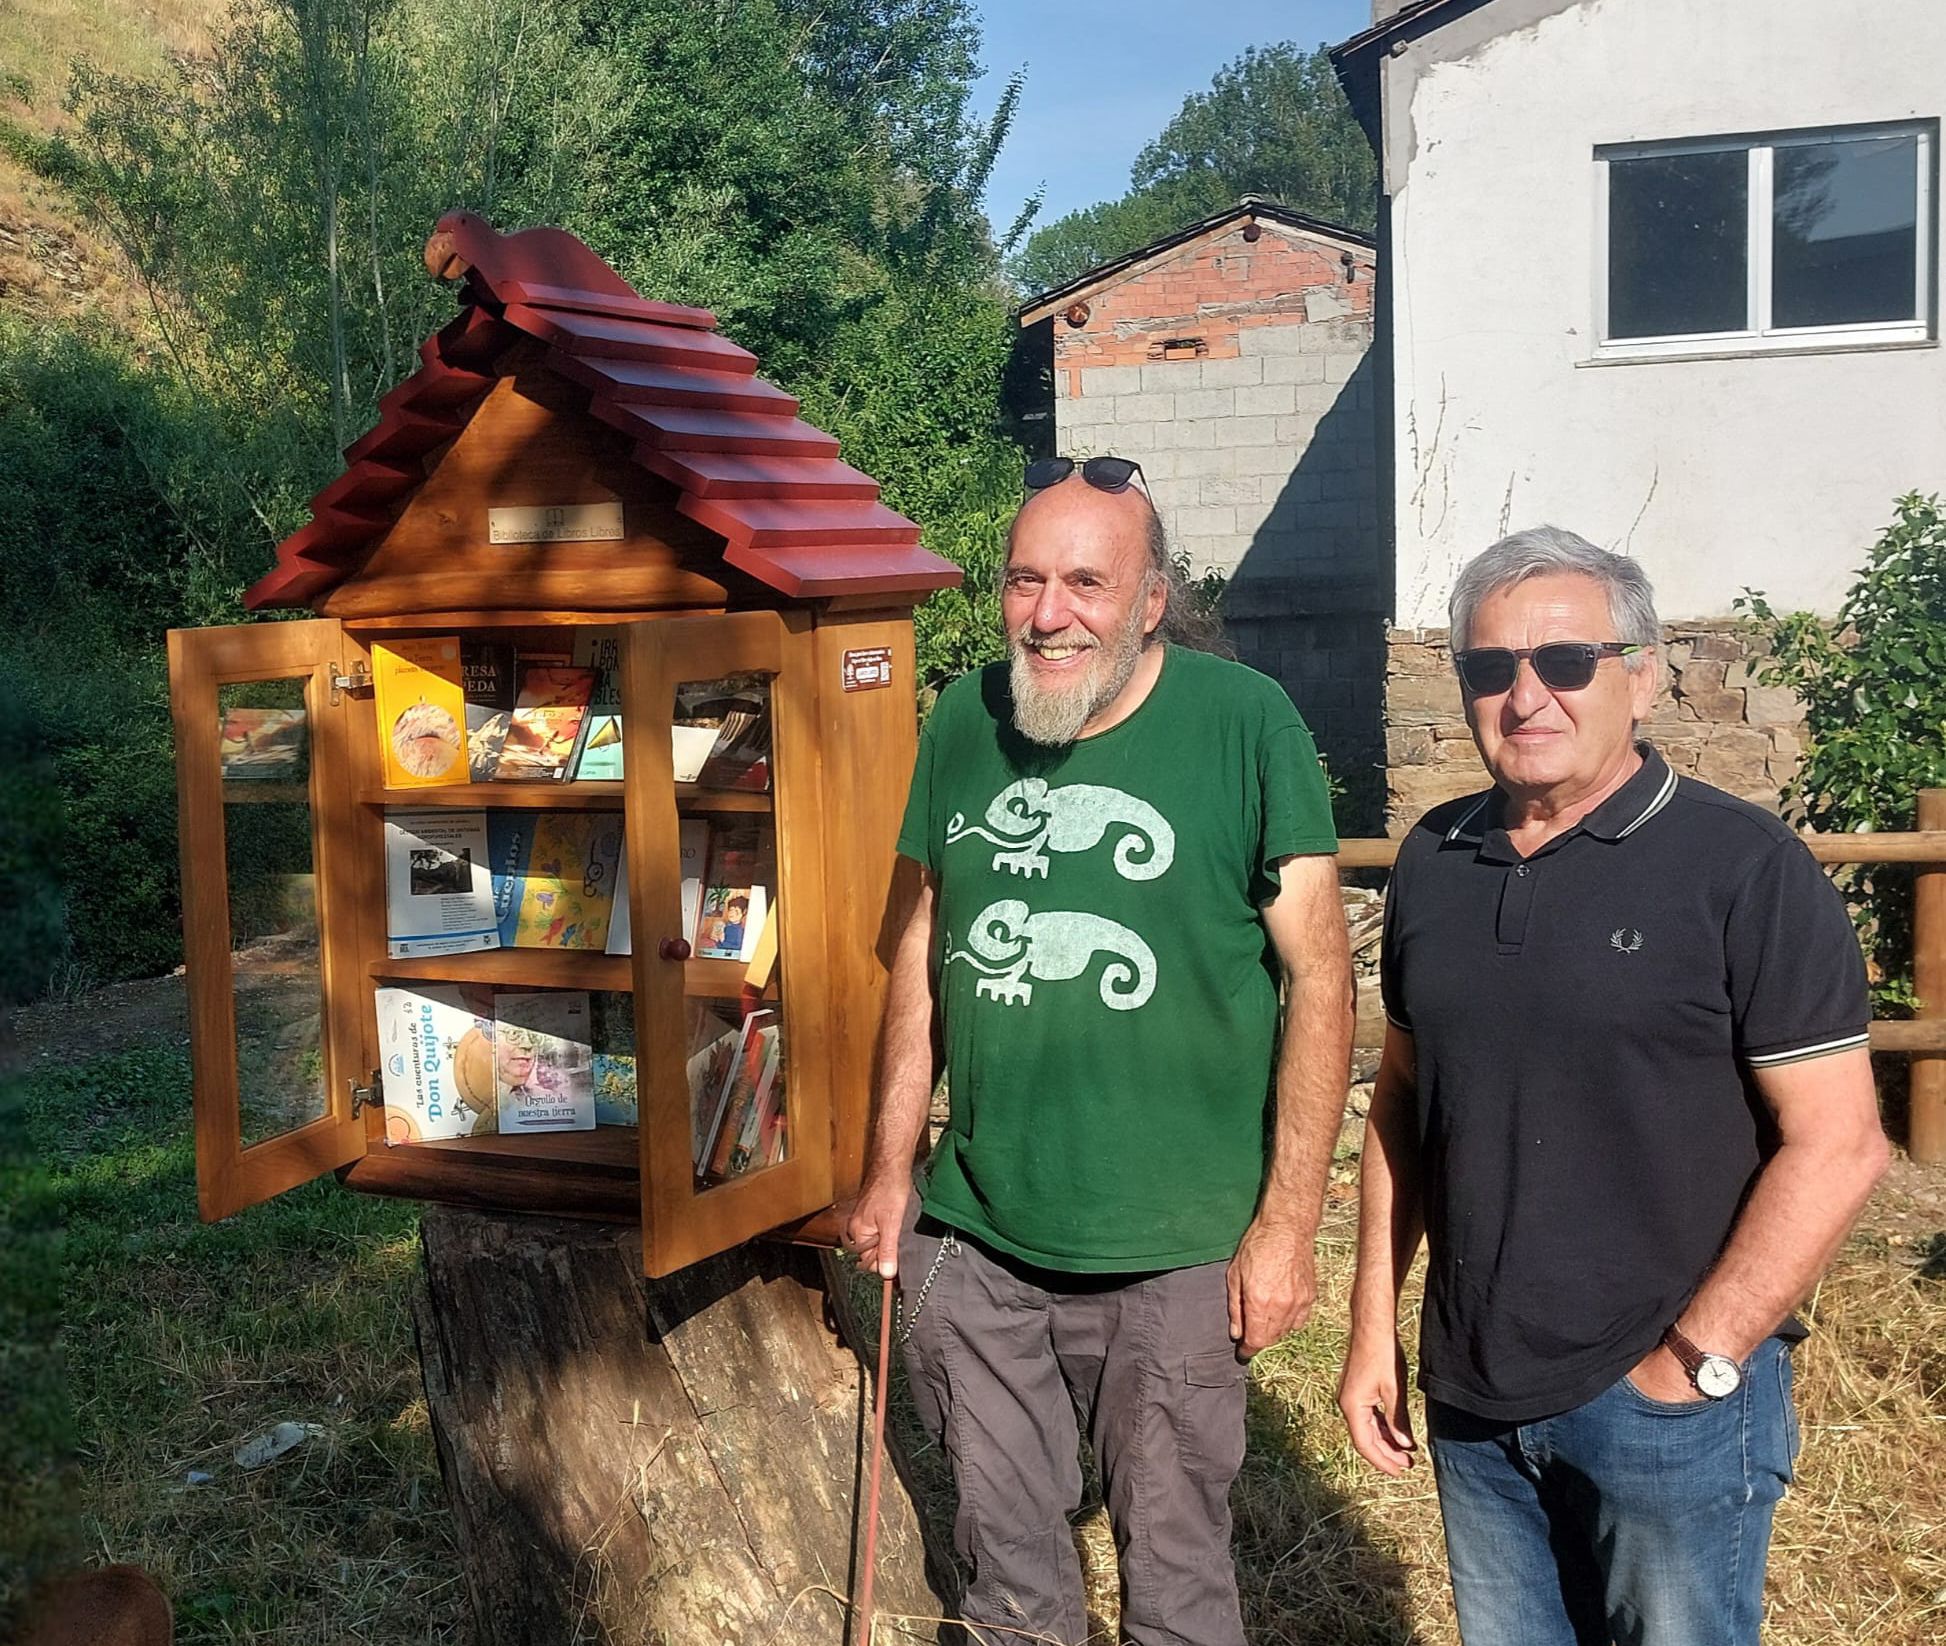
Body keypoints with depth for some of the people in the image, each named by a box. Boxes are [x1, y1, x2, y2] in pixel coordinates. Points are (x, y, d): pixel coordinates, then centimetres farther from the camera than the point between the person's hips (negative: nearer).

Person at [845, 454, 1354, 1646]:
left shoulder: (1244, 722, -11)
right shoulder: (964, 720, 2)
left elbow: (1319, 976, -9)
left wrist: (1288, 1225, -12)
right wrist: (889, 1172, 10)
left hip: (1171, 1253, -4)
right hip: (970, 1241, 4)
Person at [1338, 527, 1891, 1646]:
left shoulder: (1745, 868, -12)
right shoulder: (1435, 861, 4)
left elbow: (1837, 1146, -14)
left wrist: (1695, 1362, -14)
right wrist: (1374, 1329, 8)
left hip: (1668, 1399, -5)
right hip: (1471, 1395, 5)